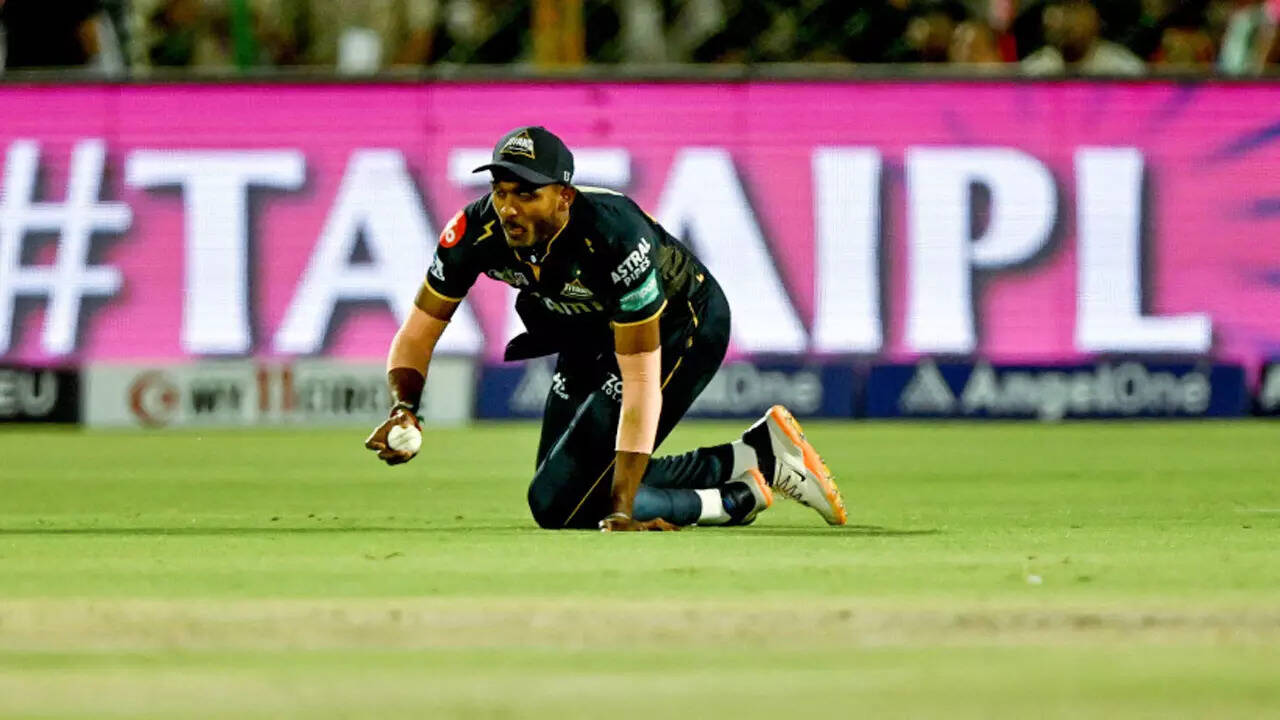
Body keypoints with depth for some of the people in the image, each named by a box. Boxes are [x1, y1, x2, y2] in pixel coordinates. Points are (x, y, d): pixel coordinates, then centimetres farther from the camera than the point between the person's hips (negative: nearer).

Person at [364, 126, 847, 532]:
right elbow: (418, 333, -15)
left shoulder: (614, 237, -40)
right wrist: (404, 410, -38)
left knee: (560, 504, -16)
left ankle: (740, 498, -2)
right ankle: (760, 456, 15)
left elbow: (640, 379, -38)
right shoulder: (476, 231, -24)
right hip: (592, 335, 7)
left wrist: (622, 508, -41)